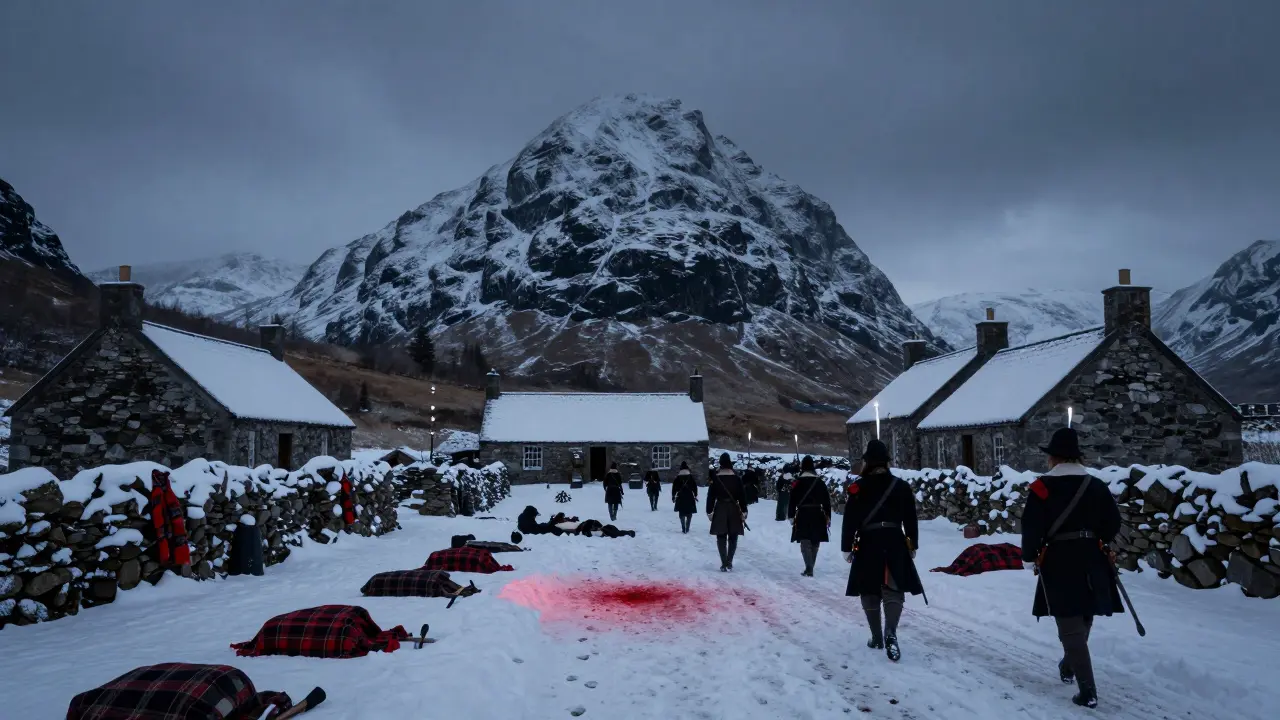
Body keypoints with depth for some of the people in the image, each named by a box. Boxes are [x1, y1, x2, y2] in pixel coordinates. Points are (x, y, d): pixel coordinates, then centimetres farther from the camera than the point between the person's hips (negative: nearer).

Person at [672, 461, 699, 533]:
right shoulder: (691, 476, -1)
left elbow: (674, 487, 3)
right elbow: (695, 487, 0)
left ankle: (683, 529, -1)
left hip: (680, 497, 0)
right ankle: (687, 529, -1)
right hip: (690, 497, 0)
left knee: (682, 514, 8)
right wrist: (695, 495, 9)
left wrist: (673, 496, 12)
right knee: (689, 514, 8)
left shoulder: (678, 477, 0)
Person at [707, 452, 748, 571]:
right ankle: (729, 562, 11)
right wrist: (744, 511, 3)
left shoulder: (715, 478, -4)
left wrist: (709, 511, 5)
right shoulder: (736, 478, -3)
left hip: (720, 510, -1)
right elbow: (742, 496, -2)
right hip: (734, 510, 1)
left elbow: (711, 496, -3)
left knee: (721, 538, 5)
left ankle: (724, 564, -3)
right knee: (733, 537, 14)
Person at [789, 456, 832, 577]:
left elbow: (793, 500, -6)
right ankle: (810, 567, 24)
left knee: (805, 542, -4)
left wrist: (791, 516, 1)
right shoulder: (820, 482, 6)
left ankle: (809, 568, -19)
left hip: (803, 515, -4)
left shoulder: (799, 482, -5)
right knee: (815, 542, 15)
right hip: (818, 515, 4)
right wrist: (828, 517, 12)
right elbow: (827, 500, 7)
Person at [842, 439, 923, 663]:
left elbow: (850, 521, -5)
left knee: (870, 592, 11)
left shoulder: (858, 487, -5)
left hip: (868, 544, -1)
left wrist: (847, 547, 3)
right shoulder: (901, 487, 3)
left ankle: (877, 638, 17)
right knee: (893, 590, 0)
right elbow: (910, 520, 8)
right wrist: (913, 545, 18)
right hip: (895, 543, 1)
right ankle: (890, 633, -23)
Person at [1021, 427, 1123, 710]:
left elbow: (1032, 527, -11)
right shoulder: (1096, 485, 3)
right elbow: (1113, 523, 6)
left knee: (1071, 628, -1)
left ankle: (1088, 691, -6)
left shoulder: (1043, 486, -9)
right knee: (1082, 621, 24)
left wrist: (1030, 555, 4)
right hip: (1092, 562, 5)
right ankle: (1068, 667, 44)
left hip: (1059, 562, -5)